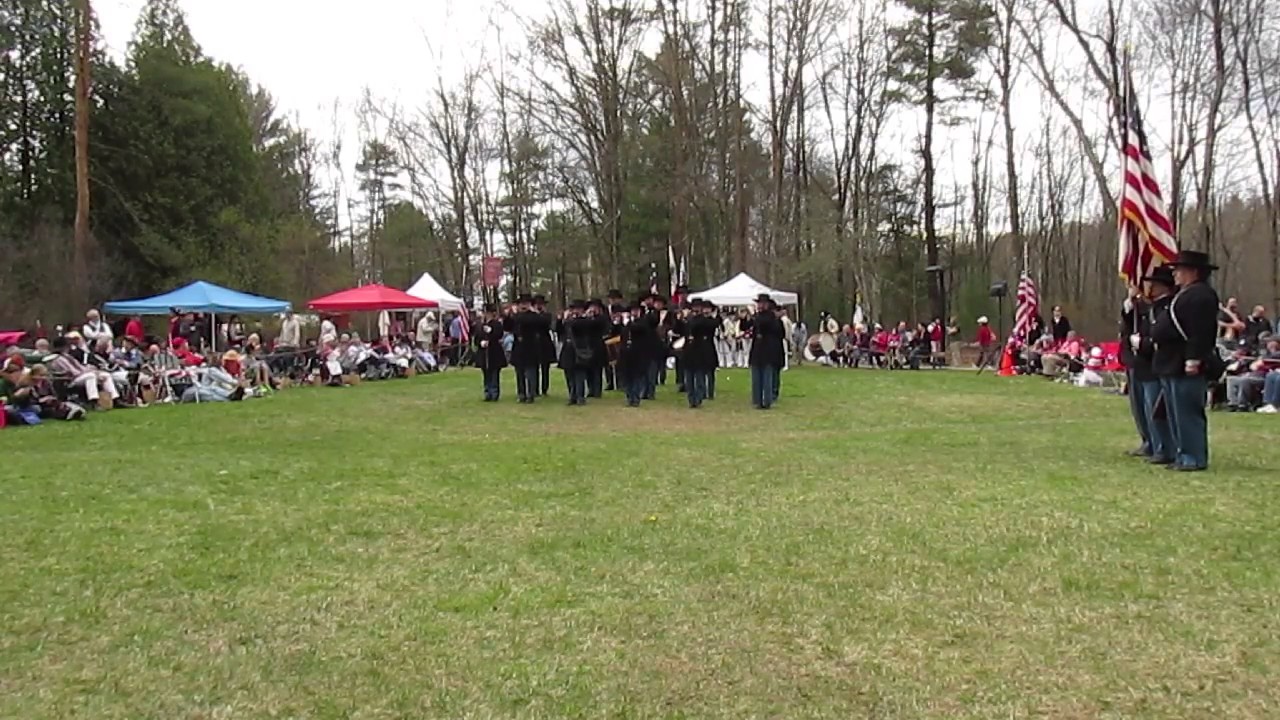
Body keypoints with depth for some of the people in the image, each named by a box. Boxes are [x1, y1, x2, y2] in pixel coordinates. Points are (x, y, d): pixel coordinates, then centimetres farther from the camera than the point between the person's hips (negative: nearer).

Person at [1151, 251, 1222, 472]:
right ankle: (1185, 455, 19)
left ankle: (1195, 458, -4)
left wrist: (1194, 360, -25)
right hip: (1174, 366, 11)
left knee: (1188, 413, -8)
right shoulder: (1186, 294, 20)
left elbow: (1201, 332, -22)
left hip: (1187, 367, -11)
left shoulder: (1201, 295, -14)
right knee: (1178, 413, 13)